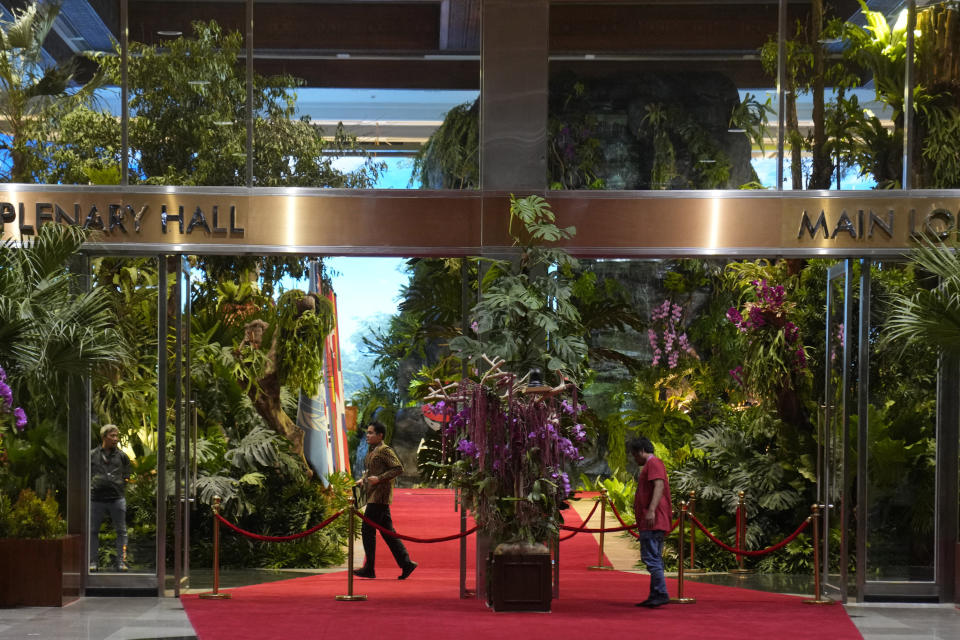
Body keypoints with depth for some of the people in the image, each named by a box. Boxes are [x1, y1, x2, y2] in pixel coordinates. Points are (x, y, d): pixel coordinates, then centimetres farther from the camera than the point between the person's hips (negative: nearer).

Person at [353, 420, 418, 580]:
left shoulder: (384, 450, -12)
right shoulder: (372, 451, 17)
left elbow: (398, 468, -18)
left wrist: (379, 478, -22)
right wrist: (363, 479, 12)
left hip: (379, 496, -10)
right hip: (374, 495, 10)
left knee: (367, 530, -7)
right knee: (387, 531, 9)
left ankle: (369, 569, -2)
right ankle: (406, 563, 10)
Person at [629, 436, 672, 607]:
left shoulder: (654, 463, -7)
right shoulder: (649, 465, 25)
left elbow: (659, 486, -21)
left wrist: (651, 511, -31)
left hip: (652, 522, -11)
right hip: (654, 523, 11)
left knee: (650, 558, -15)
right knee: (655, 559, 10)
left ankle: (661, 594, -19)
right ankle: (655, 596, 11)